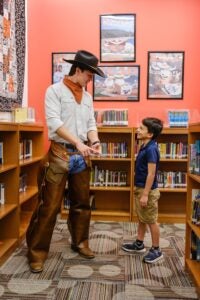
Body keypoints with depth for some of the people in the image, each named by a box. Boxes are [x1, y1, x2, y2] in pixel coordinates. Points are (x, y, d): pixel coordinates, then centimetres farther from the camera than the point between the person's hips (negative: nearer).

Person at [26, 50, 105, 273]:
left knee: (81, 203, 14)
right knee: (49, 206, -3)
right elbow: (54, 122, -16)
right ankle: (37, 252, 10)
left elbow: (91, 124, 12)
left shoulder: (87, 97, 14)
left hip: (81, 156, 6)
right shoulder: (55, 91, -4)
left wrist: (95, 142, -8)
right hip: (60, 154, -6)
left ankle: (80, 242, 31)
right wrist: (77, 142, -25)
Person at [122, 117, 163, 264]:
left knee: (151, 221, 3)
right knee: (141, 219, 20)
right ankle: (139, 244, 34)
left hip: (148, 191, -10)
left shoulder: (151, 149, -21)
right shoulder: (144, 147, 8)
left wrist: (145, 194, -22)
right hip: (140, 188, 10)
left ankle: (156, 250, 16)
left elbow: (151, 173, -22)